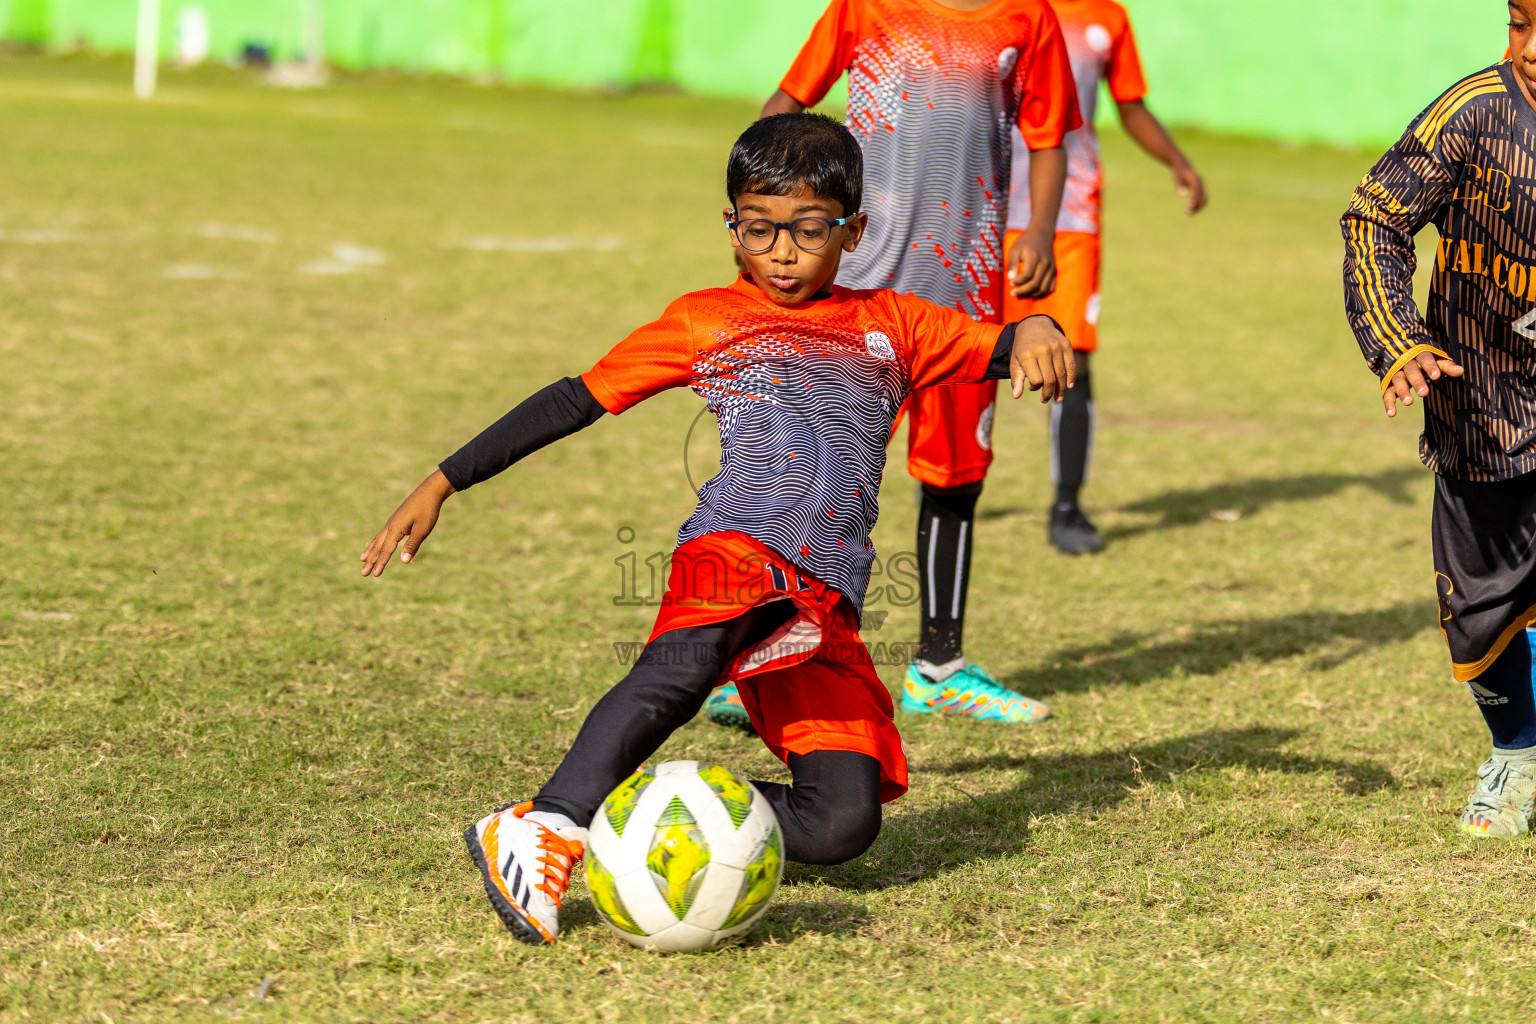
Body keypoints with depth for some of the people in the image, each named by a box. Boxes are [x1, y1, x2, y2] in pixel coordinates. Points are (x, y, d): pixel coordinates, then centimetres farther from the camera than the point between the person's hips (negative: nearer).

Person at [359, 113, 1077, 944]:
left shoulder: (891, 326, 24)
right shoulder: (707, 321, 19)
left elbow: (1001, 348, 20)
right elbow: (576, 400, 19)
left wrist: (1036, 330, -7)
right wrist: (442, 485, 16)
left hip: (826, 606, 3)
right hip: (737, 550, -3)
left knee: (843, 825, -15)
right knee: (684, 664, -40)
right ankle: (548, 829, -47)